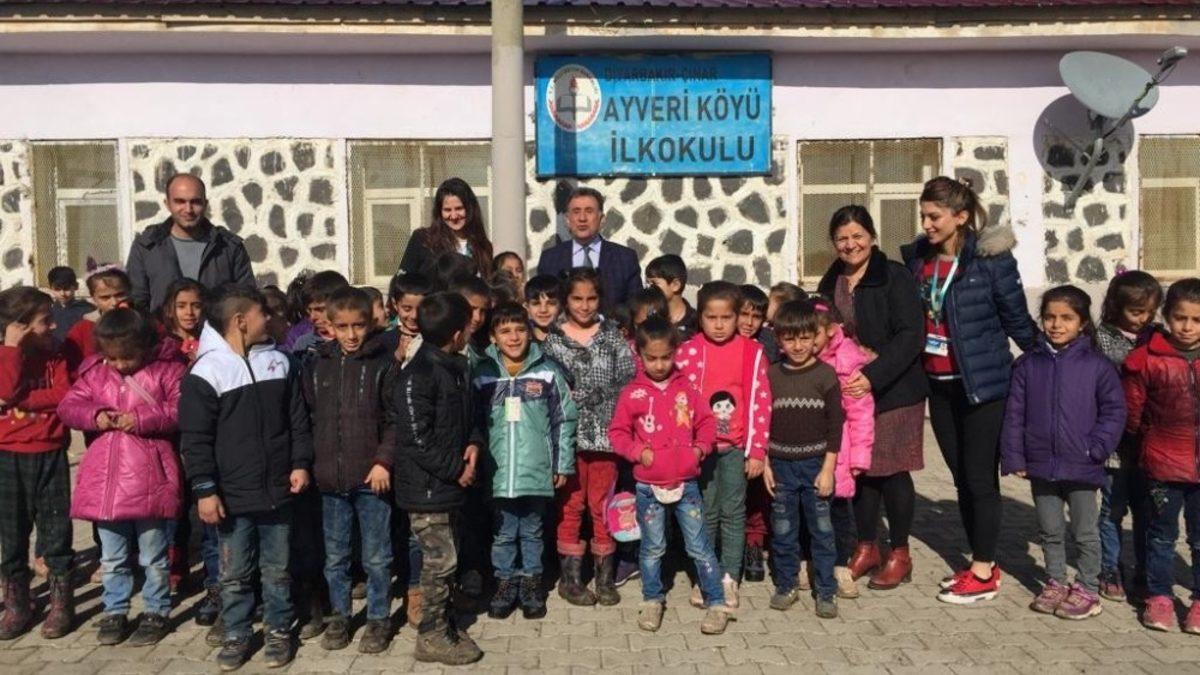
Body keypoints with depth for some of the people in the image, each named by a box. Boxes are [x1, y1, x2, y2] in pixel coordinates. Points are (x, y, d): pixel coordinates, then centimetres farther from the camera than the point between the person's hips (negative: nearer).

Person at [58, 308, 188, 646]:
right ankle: (114, 612, 32)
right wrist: (95, 415, -14)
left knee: (154, 557, 9)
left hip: (150, 479, -4)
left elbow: (183, 411, -12)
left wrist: (141, 420, -22)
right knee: (111, 557, 17)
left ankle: (156, 612, 24)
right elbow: (67, 407, 6)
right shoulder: (93, 372, 7)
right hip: (105, 478, 4)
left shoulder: (167, 368, -6)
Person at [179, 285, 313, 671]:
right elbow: (195, 439, -9)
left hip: (276, 489, 3)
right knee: (234, 574, 10)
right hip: (232, 494, -3)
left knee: (277, 569, 13)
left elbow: (298, 419, 10)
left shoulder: (279, 361, 5)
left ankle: (278, 631, 27)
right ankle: (236, 635, 27)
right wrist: (204, 490, -11)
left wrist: (300, 463, 3)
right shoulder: (206, 371, -9)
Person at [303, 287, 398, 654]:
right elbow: (308, 417, 9)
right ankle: (339, 616, 32)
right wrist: (311, 463, 4)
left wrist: (384, 461, -14)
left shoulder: (384, 363, -5)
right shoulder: (317, 364, 6)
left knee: (376, 557, 8)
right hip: (330, 478, 3)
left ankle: (379, 618, 23)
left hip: (371, 477, -3)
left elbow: (395, 419, -6)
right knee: (335, 556, 15)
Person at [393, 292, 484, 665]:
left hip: (447, 483, 8)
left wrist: (473, 444, -1)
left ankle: (443, 625, 30)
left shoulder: (456, 368, 7)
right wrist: (455, 469, -15)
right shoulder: (418, 375, -20)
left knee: (445, 558, 16)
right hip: (426, 487, -8)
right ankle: (432, 637, 14)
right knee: (441, 560, 0)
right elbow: (415, 438, -22)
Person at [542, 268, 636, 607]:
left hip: (605, 434, 1)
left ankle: (605, 577, 20)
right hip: (568, 435, -1)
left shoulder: (612, 337, 6)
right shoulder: (553, 340, 3)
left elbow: (628, 382, -1)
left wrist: (583, 394, -7)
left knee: (603, 506, 7)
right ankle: (571, 577, 19)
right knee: (570, 506, 7)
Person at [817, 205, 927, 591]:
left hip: (894, 392, -5)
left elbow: (911, 336, -16)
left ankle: (899, 555, 18)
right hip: (848, 391, 5)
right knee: (859, 468, 10)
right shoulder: (831, 283, 11)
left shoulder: (895, 277, -9)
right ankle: (866, 549, 25)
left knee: (892, 471, 2)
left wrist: (873, 375, -26)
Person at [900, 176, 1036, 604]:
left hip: (982, 384, -6)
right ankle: (981, 563, 28)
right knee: (961, 477, 14)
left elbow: (1017, 320, -5)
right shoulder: (917, 258, 2)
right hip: (940, 385, 6)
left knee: (980, 478, 1)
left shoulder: (991, 259, -13)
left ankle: (983, 576, 14)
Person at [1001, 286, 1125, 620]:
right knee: (1050, 531, 17)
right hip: (1041, 466, 3)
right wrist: (1014, 457, -2)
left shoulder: (1097, 366, -7)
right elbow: (1014, 413, 1)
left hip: (1082, 467, -2)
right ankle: (1055, 583, 32)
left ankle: (1087, 589, 25)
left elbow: (1114, 411, -3)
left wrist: (1096, 448, -13)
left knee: (1085, 533, 11)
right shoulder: (1028, 364, -1)